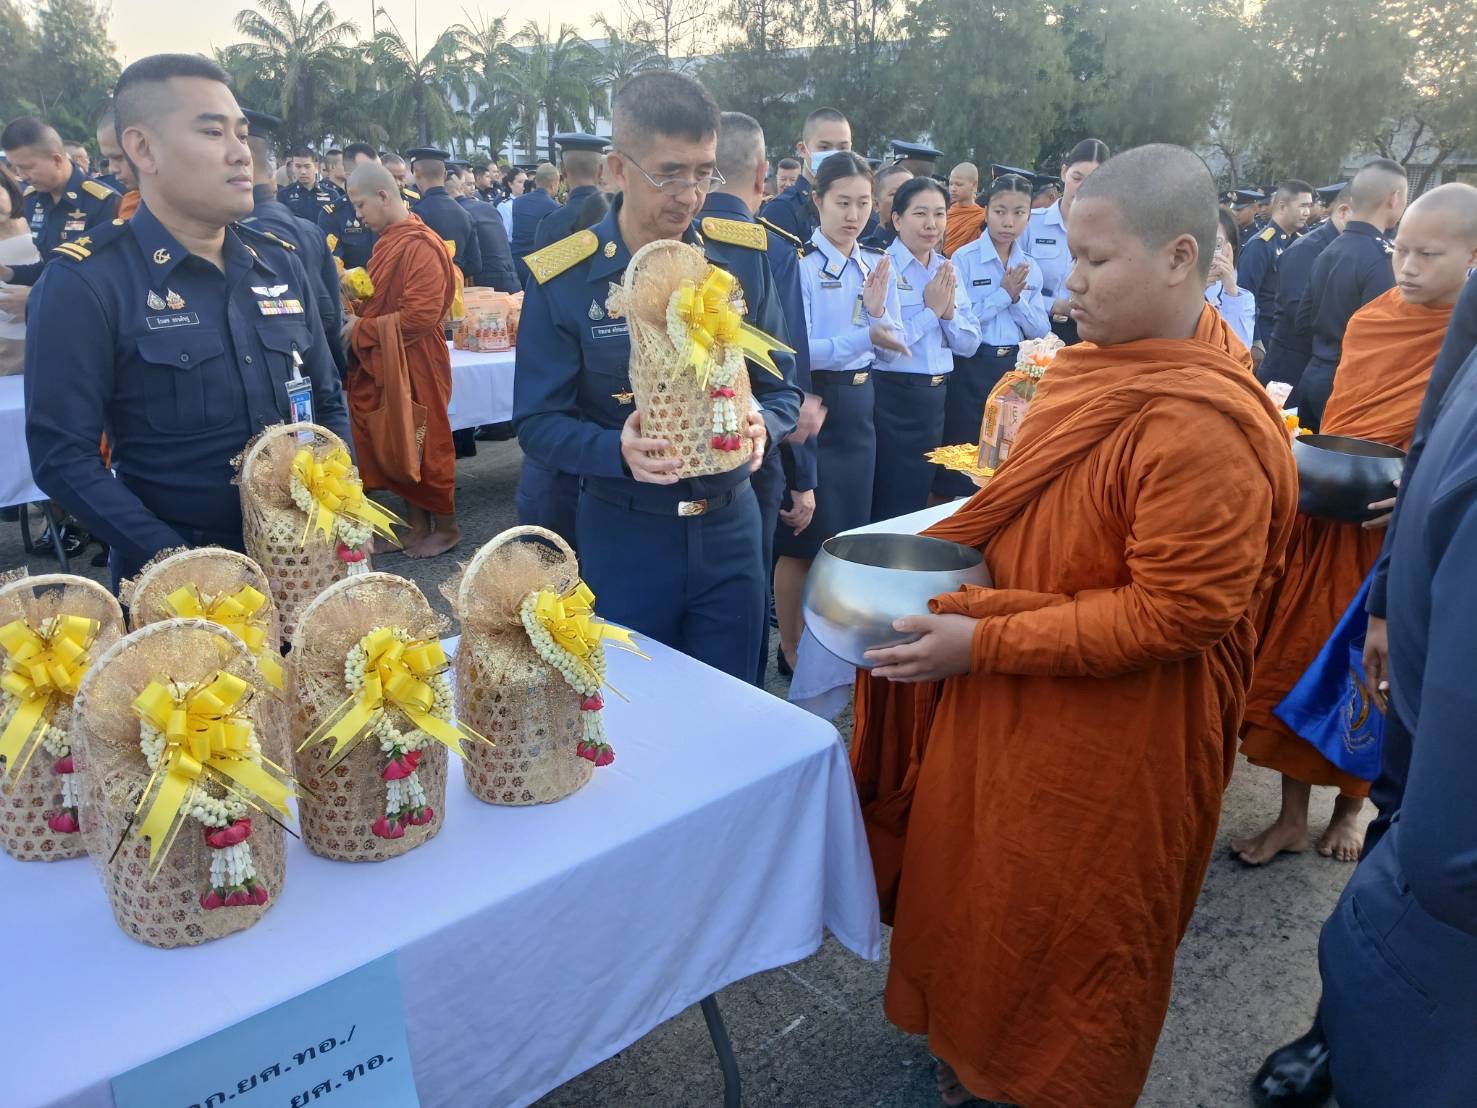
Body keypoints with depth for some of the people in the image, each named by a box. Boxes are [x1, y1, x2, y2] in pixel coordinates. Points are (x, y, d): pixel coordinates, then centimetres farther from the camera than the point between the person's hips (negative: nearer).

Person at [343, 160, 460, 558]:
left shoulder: (420, 245, -18)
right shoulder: (387, 241, 10)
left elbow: (421, 316, -24)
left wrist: (361, 329, -16)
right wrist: (357, 313, 1)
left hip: (413, 365, -9)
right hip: (383, 364, 9)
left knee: (424, 446, 3)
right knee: (395, 446, 13)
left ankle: (446, 526, 18)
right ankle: (417, 523, 25)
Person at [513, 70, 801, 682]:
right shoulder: (560, 281, -9)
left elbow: (781, 388, 5)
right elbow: (538, 421, -8)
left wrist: (761, 424, -18)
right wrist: (617, 450, -27)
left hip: (730, 527, 2)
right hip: (622, 534, -2)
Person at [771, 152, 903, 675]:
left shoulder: (878, 265, 8)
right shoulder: (799, 263, -10)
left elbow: (892, 351, 10)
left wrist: (879, 312, -9)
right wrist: (863, 337, -29)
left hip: (859, 404, 6)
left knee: (847, 531, 13)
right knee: (802, 537, 1)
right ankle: (791, 648, 17)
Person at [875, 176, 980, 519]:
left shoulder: (949, 270, 10)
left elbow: (970, 344, 10)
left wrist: (949, 312, -8)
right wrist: (930, 310, -13)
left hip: (938, 397, 6)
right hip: (893, 397, -6)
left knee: (921, 499, 16)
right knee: (891, 507, 3)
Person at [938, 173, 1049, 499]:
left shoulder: (1031, 268, 9)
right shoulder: (964, 259, -6)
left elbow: (1041, 331, 7)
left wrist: (1017, 299, -8)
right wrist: (1003, 294, -12)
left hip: (1016, 367, 5)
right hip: (972, 368, -4)